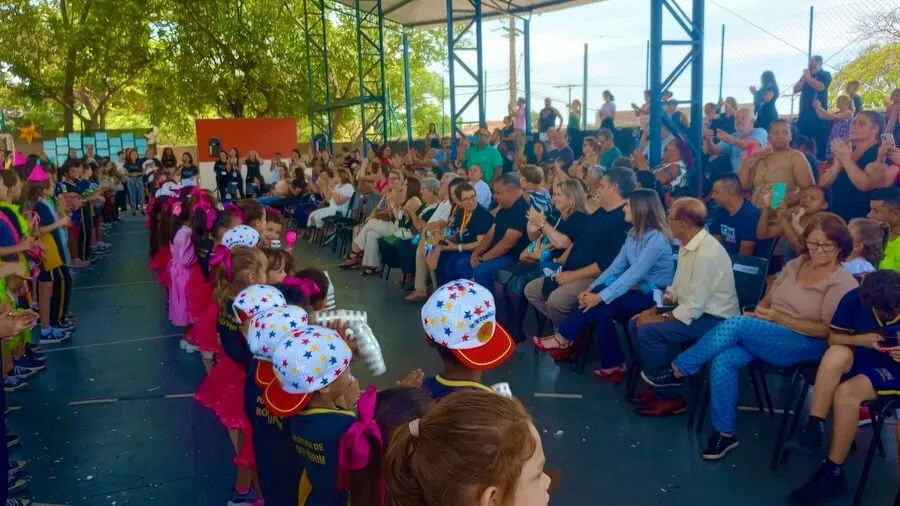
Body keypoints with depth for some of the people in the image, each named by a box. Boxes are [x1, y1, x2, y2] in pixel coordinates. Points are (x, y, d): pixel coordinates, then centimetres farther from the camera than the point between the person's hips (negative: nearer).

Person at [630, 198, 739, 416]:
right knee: (636, 322, 2)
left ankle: (669, 396, -6)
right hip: (694, 308, 9)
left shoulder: (707, 254, -28)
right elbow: (677, 288, 14)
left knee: (648, 330, -21)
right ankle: (658, 383, 11)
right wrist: (655, 309, 2)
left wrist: (661, 318, -15)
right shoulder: (688, 245, 2)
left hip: (713, 319, -9)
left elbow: (694, 308, -26)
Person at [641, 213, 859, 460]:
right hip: (768, 336, 6)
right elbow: (768, 299, 16)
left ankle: (678, 371, -16)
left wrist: (781, 318, -19)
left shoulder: (843, 283, -6)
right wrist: (759, 313, -8)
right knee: (723, 359, -24)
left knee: (736, 324, -30)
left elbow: (828, 330, -13)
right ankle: (724, 433, -13)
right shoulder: (796, 264, 12)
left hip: (805, 344, -6)